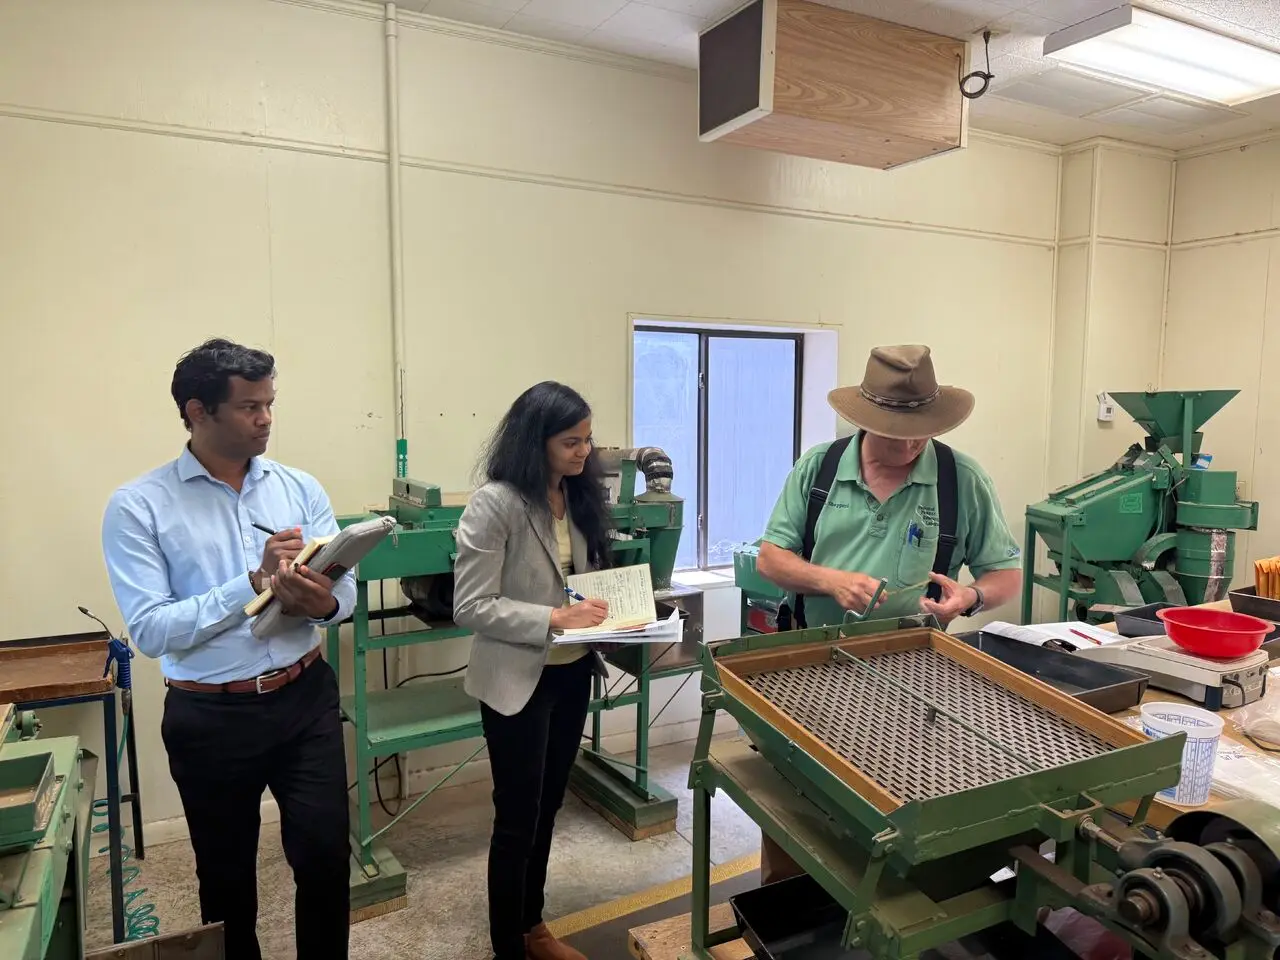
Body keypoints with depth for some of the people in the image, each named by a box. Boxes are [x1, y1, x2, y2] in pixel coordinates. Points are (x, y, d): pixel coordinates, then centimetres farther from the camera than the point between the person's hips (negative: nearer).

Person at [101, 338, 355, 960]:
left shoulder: (300, 488, 1)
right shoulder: (138, 506, -9)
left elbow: (346, 590, -4)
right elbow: (150, 631, -16)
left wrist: (320, 602, -27)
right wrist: (254, 583, -24)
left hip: (306, 700, 2)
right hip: (211, 719, -1)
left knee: (325, 856, 5)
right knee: (226, 873, 18)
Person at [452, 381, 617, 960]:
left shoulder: (579, 495, 2)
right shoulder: (494, 504, -19)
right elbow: (470, 607, -20)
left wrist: (602, 612, -6)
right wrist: (553, 619, -25)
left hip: (572, 673, 7)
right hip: (519, 681, -7)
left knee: (547, 807, 21)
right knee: (517, 818, 8)